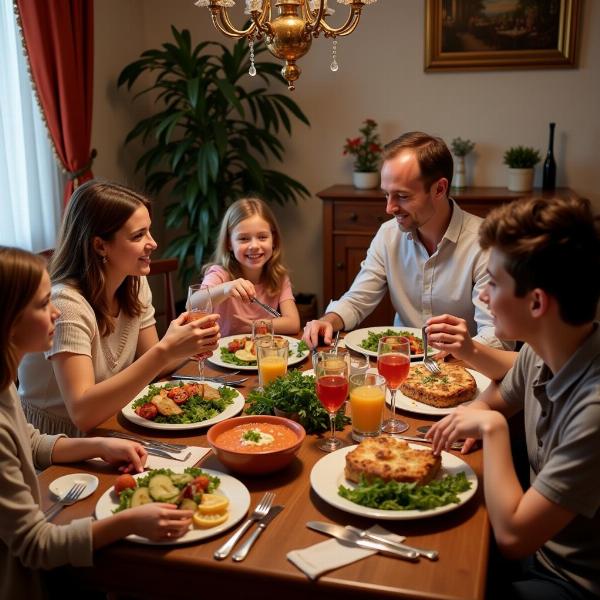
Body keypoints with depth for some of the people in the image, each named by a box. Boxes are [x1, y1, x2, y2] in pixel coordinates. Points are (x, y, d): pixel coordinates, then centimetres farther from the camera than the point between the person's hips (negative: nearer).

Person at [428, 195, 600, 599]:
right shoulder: (540, 351, -9)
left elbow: (512, 535, -29)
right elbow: (501, 399, 15)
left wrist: (492, 428, -21)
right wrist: (475, 414, -6)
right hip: (542, 538, 6)